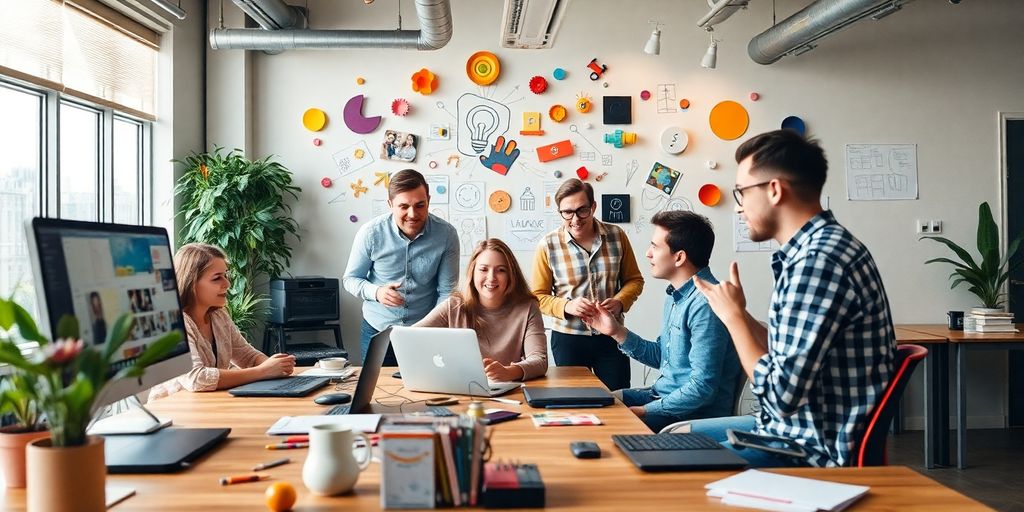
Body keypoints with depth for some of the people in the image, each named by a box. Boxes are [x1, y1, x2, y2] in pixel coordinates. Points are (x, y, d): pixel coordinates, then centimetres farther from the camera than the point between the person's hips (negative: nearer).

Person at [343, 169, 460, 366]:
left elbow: (447, 291, -7)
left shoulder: (446, 235, -12)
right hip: (376, 331, 0)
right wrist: (376, 292, -20)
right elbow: (350, 278, 0)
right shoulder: (370, 233, -12)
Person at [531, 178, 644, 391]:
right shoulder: (548, 245, -8)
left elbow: (634, 280, 6)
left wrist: (619, 302, -13)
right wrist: (567, 306, -21)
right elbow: (539, 296, -3)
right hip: (568, 339, -1)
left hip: (611, 336, 1)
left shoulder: (616, 235, -2)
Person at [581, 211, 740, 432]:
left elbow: (702, 388, -26)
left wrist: (642, 411, -19)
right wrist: (617, 332, 8)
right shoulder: (676, 294, 10)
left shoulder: (704, 304, -24)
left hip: (695, 413, -9)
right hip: (664, 394, 10)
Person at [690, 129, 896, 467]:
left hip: (816, 450, -10)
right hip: (800, 426, 10)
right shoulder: (816, 248, 7)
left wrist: (733, 316, -14)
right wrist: (737, 312, 10)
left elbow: (782, 395, -26)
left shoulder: (818, 261, -25)